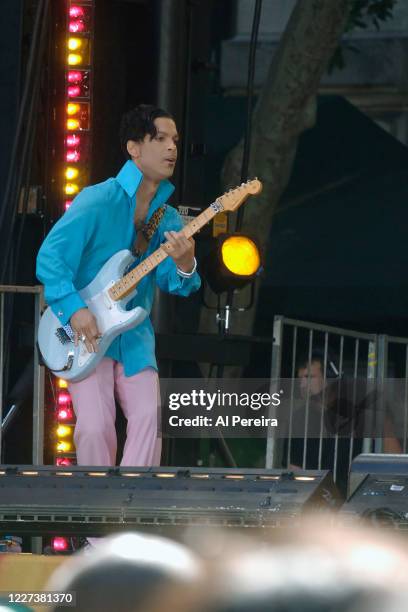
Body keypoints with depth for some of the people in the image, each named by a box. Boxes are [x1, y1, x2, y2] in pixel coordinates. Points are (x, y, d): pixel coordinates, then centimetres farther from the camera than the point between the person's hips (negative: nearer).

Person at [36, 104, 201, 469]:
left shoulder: (168, 218, 6)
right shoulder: (98, 202, -12)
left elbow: (172, 282, 0)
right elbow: (50, 257, -15)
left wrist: (184, 265, -23)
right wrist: (75, 310, -25)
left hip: (135, 337, 5)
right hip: (86, 333, -5)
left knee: (147, 417, -12)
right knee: (95, 425, -16)